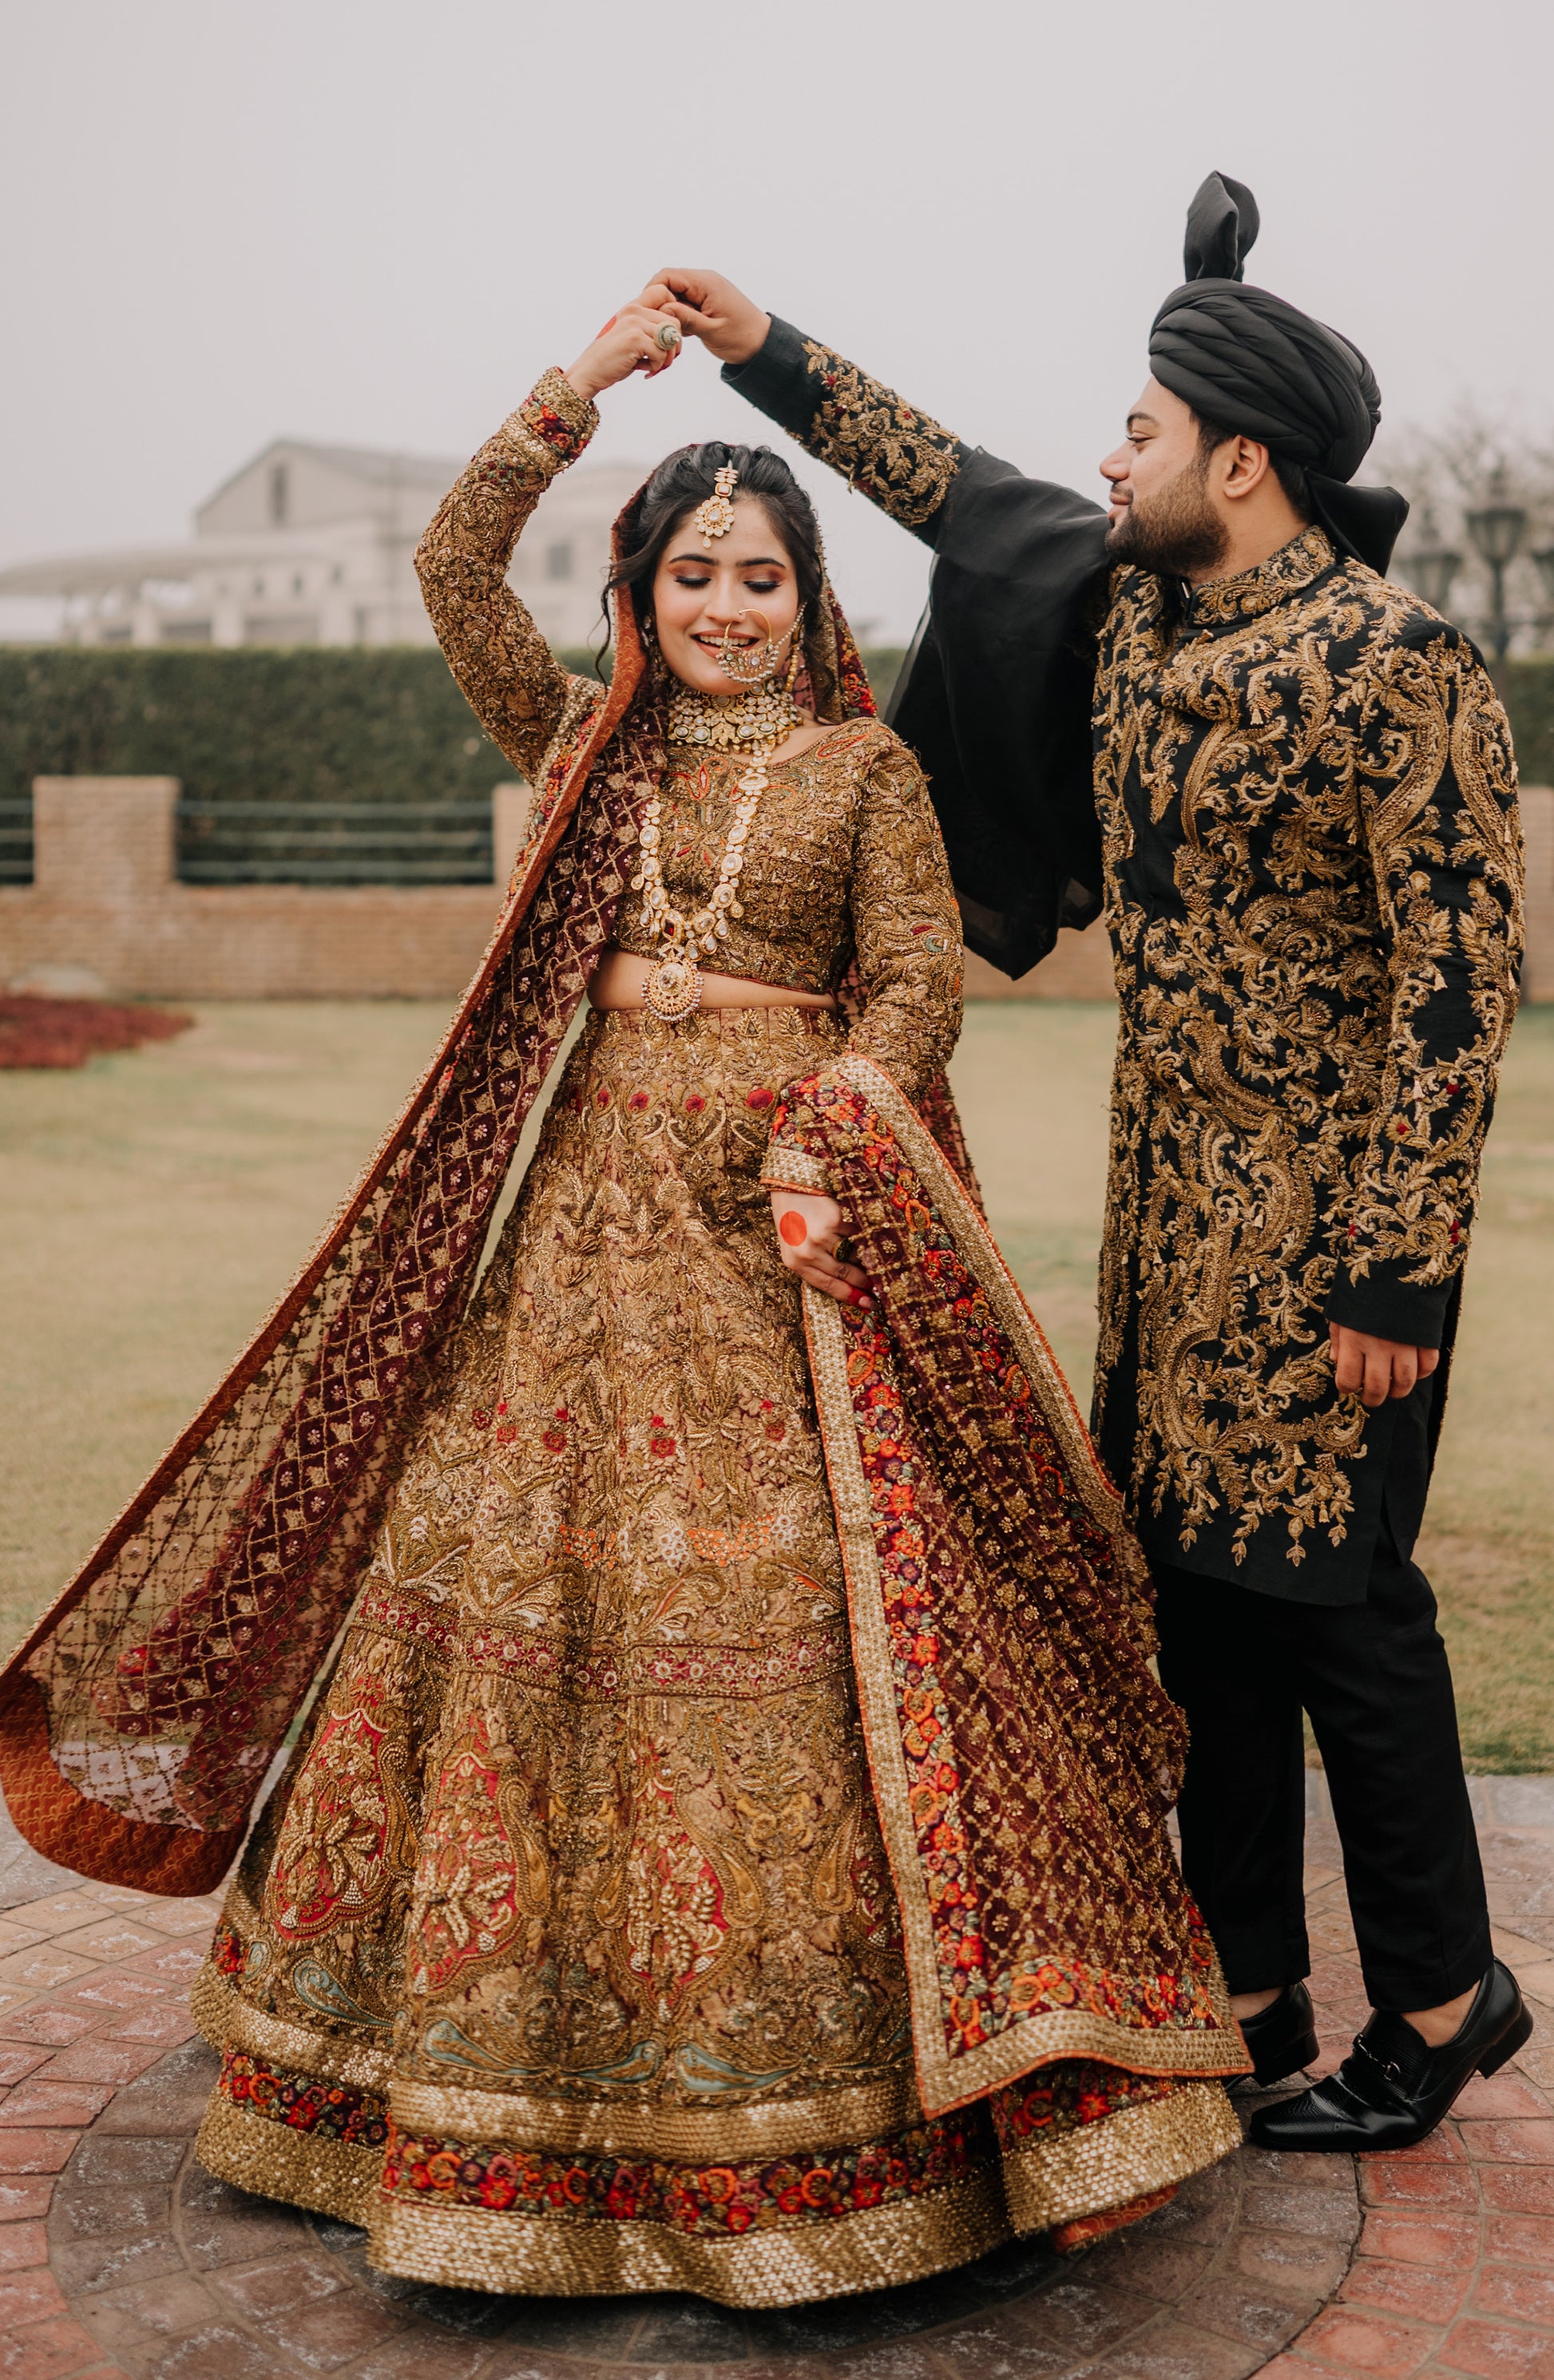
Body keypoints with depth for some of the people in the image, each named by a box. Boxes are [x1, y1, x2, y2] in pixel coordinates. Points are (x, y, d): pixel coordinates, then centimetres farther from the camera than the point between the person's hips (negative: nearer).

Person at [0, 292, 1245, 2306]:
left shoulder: (865, 763, 8)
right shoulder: (587, 744, 15)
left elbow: (918, 981, 0)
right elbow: (454, 570, 6)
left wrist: (829, 1139, -16)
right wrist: (584, 384, 5)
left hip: (780, 1205, -3)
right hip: (587, 1196, 3)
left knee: (776, 1587, -7)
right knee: (522, 1556, 1)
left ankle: (803, 2085, 6)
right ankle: (529, 2049, 16)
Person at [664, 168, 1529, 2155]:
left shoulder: (1397, 667, -16)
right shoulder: (1138, 605, 8)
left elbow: (1464, 972, -18)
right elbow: (960, 491, 24)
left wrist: (1396, 1268, -20)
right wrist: (768, 353, 23)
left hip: (1326, 1207, -8)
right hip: (1172, 1187, 8)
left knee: (1323, 1585, -2)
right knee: (1191, 1577, 11)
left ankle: (1438, 2004, 17)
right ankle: (1251, 1994, 24)